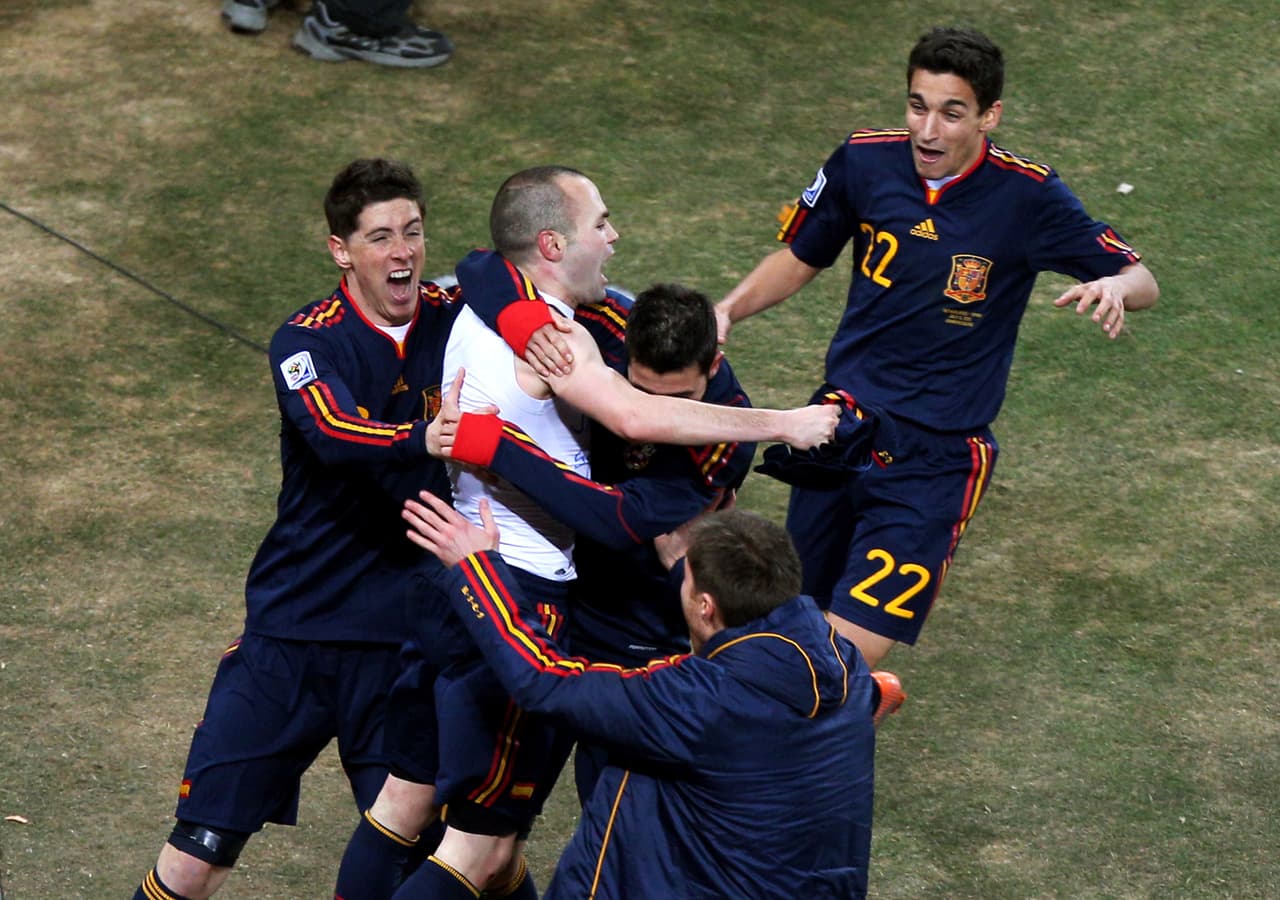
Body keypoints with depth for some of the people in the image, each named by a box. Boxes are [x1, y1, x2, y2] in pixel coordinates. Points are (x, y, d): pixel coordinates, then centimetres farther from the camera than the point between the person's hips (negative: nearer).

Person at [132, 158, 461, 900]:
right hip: (294, 635, -2)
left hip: (411, 641, 3)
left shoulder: (457, 320, 0)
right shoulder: (307, 341, -10)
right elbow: (336, 433, -28)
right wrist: (430, 440, -45)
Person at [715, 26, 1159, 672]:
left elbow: (1143, 282, -6)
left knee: (845, 654, -14)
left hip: (937, 456, -4)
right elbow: (800, 258, 13)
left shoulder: (1026, 196, -13)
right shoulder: (863, 161, -4)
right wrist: (727, 310, -4)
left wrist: (1114, 287, -30)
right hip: (842, 428, 4)